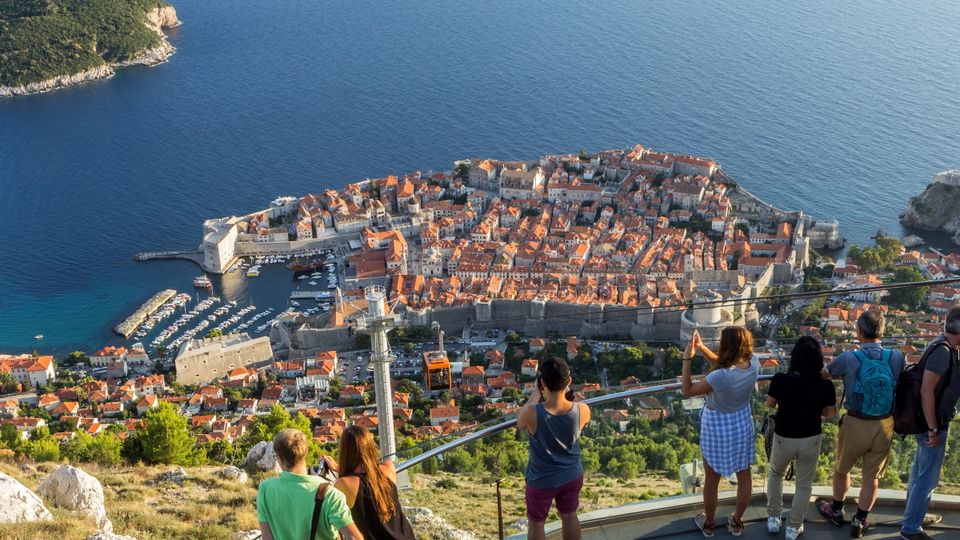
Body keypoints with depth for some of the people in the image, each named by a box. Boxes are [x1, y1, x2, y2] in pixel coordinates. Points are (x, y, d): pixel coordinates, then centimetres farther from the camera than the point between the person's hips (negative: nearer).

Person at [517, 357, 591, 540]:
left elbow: (520, 424, -7)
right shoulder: (582, 410, -25)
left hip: (542, 481, -3)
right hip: (572, 476, 3)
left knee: (536, 523, 22)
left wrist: (536, 393, 1)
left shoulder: (532, 414, -34)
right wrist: (565, 392, 6)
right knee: (569, 517, 28)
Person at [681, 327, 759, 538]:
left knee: (711, 480, 18)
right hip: (742, 425, 5)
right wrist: (702, 348, -9)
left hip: (717, 429, -5)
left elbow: (687, 391, -21)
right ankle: (736, 522, 41)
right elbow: (724, 364, 0)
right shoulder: (753, 363, -18)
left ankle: (708, 523, 38)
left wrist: (687, 358, -21)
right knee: (744, 476, 23)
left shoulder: (720, 377, -36)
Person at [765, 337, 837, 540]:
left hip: (783, 439, 0)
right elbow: (830, 414, -2)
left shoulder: (781, 380, -21)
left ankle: (773, 519, 33)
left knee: (775, 474, 29)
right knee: (804, 484, 21)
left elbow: (770, 404, -3)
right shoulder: (825, 386, -18)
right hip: (811, 440, 0)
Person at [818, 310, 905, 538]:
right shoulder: (897, 357, -13)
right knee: (871, 476, 17)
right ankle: (859, 521, 29)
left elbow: (823, 374, -1)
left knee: (842, 469, 23)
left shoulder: (849, 359, -19)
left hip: (856, 425, -2)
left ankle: (837, 511, 42)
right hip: (884, 426, 2)